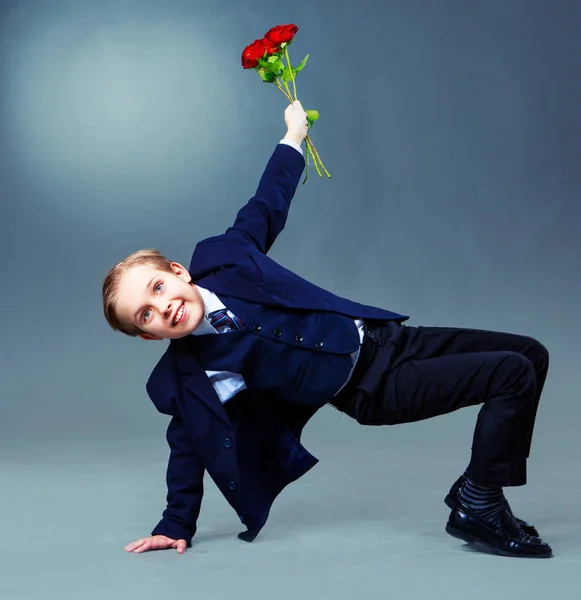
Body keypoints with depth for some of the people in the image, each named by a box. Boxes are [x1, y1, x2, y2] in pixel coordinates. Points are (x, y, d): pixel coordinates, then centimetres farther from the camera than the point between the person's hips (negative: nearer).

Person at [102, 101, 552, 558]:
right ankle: (478, 511, -7)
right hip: (372, 389, -6)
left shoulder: (220, 257, -5)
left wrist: (294, 136, 18)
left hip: (381, 335, 6)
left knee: (530, 354, 4)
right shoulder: (188, 377, -15)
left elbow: (265, 210, 11)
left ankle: (475, 489, 10)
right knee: (513, 373, -19)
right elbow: (187, 443, -3)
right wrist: (175, 526, 3)